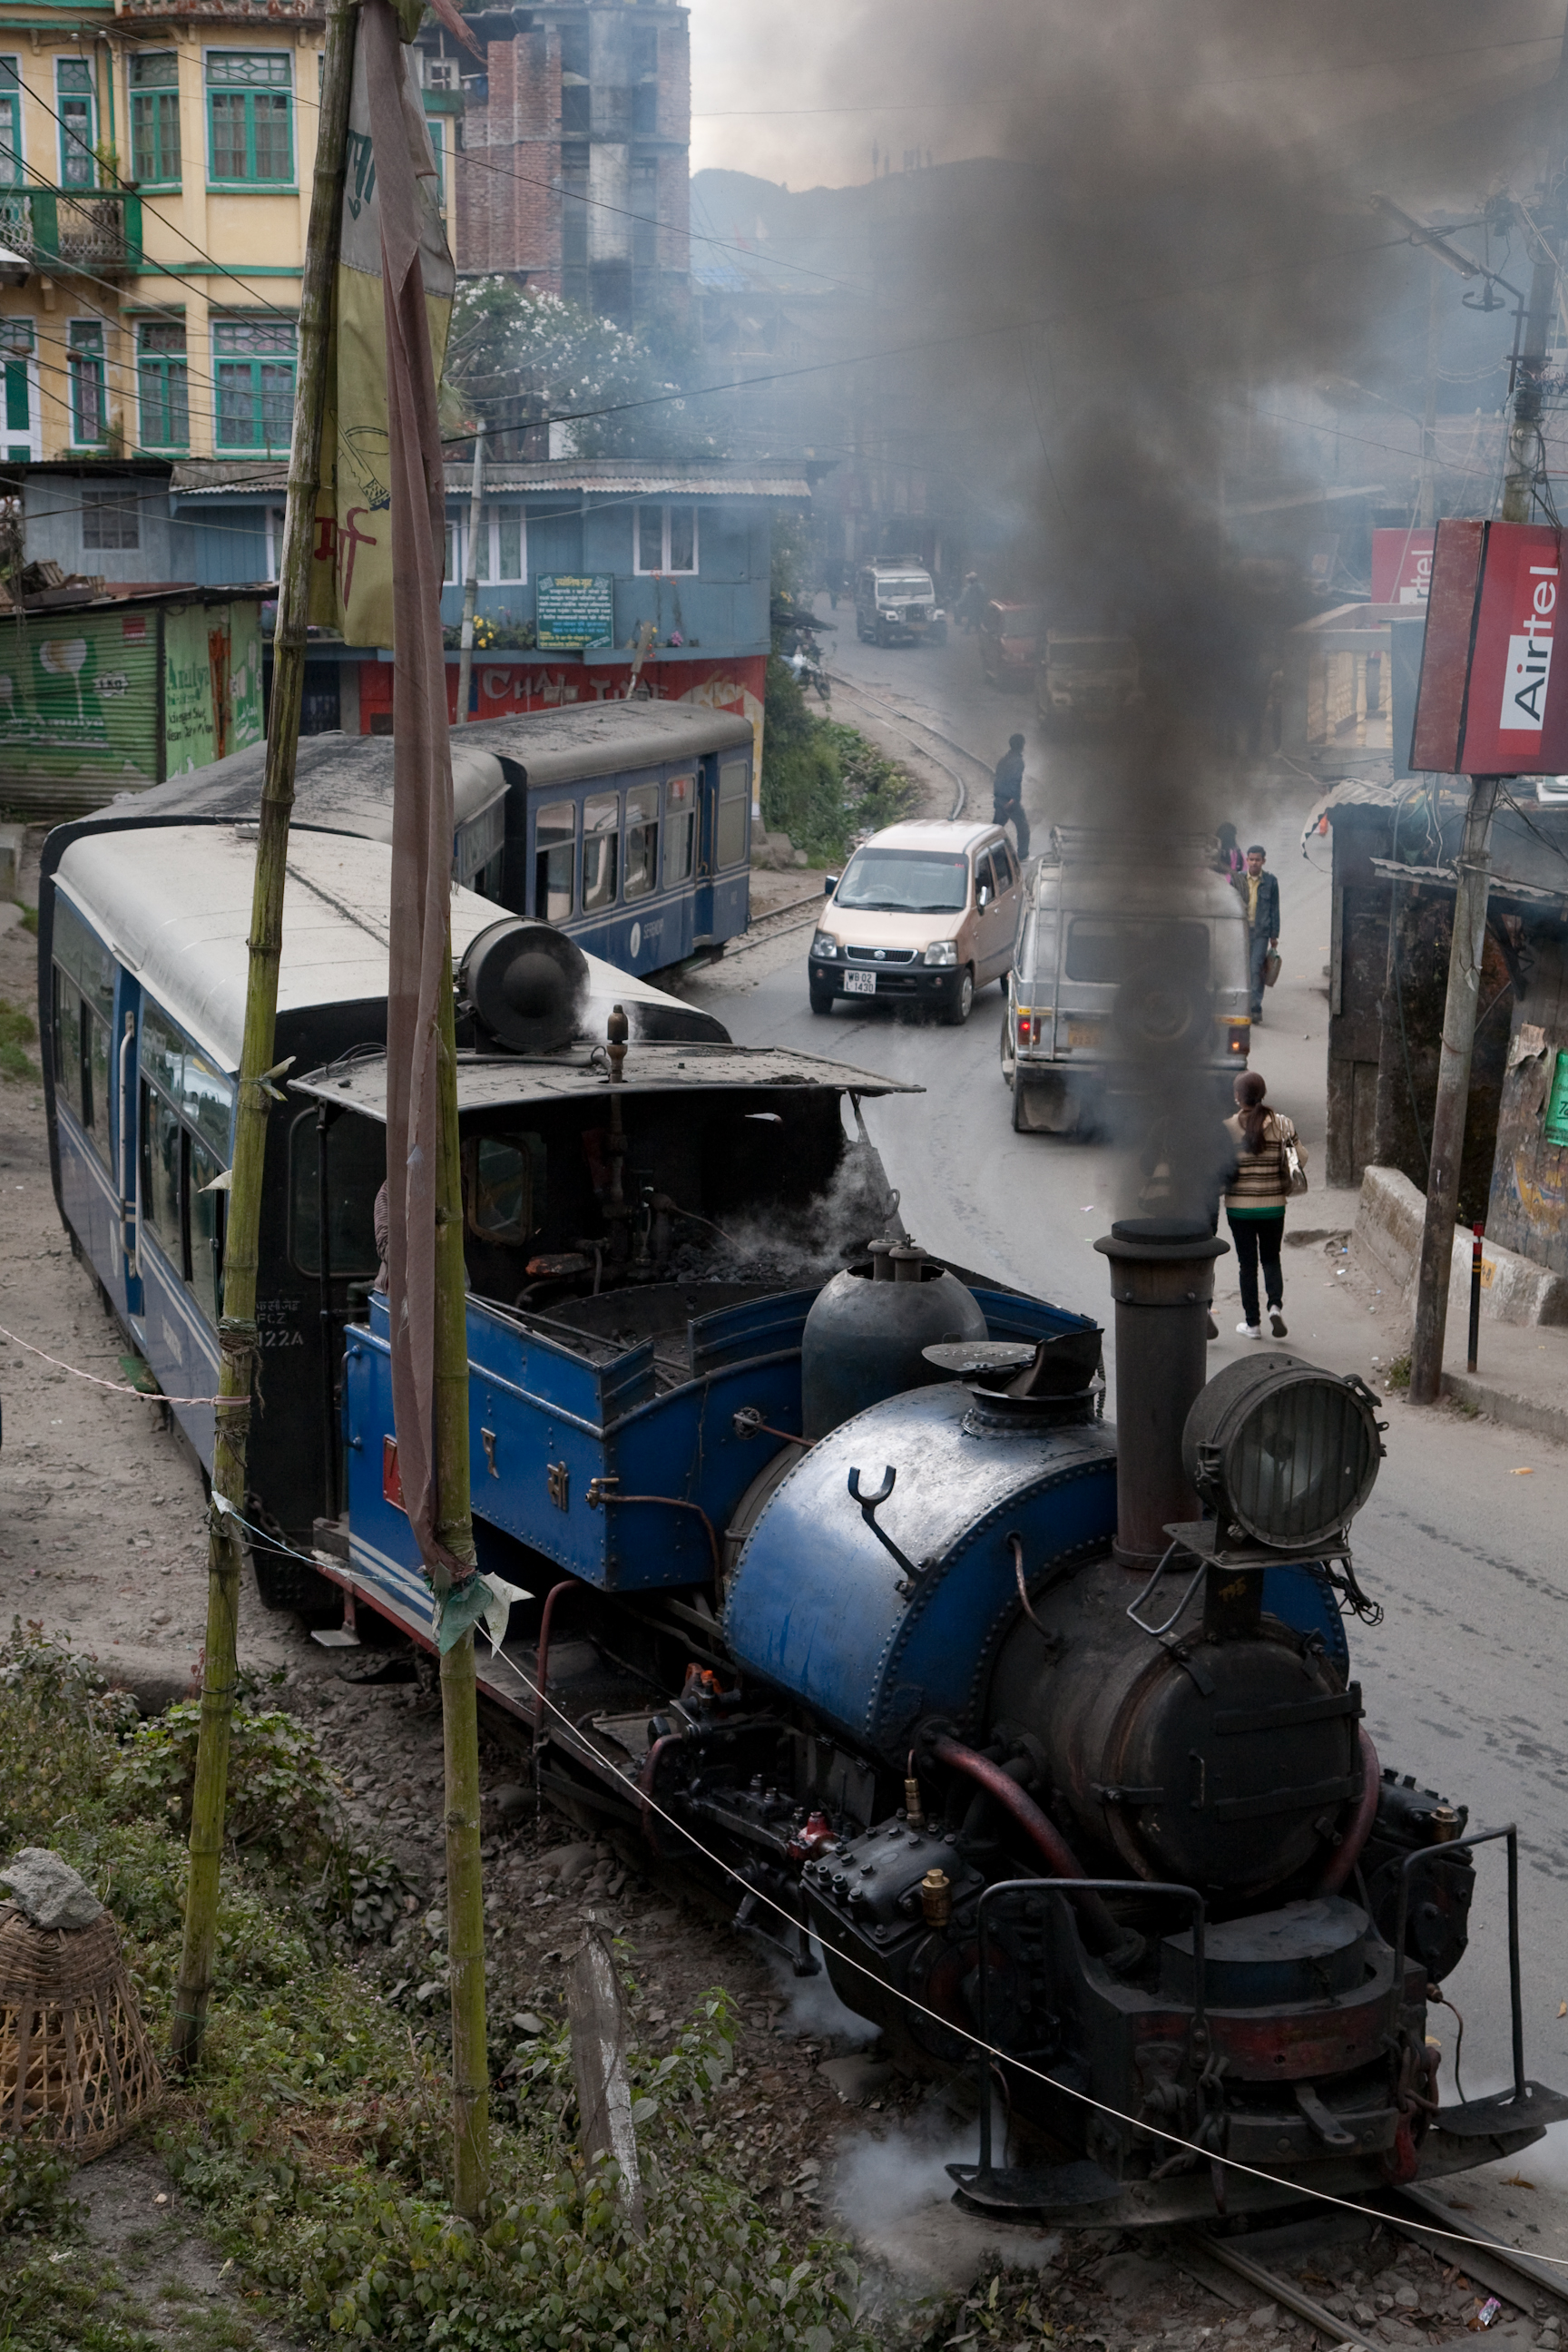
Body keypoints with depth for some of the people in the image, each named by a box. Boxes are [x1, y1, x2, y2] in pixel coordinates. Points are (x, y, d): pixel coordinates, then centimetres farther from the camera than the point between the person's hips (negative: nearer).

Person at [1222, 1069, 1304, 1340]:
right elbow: (1301, 1158, -2)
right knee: (1271, 1257, 17)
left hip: (1239, 1205, -2)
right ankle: (1275, 1304, -7)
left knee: (1247, 1262, 9)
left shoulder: (1228, 1127, -11)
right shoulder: (1281, 1124, -5)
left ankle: (1252, 1323, 12)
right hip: (1273, 1204, 2)